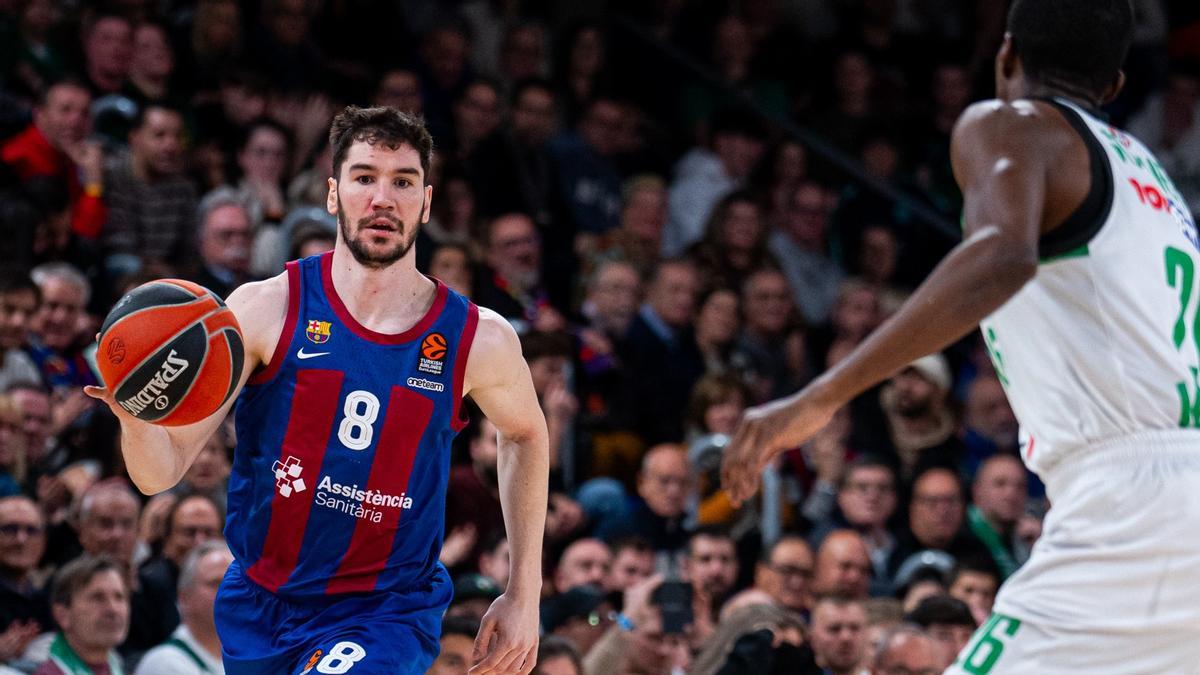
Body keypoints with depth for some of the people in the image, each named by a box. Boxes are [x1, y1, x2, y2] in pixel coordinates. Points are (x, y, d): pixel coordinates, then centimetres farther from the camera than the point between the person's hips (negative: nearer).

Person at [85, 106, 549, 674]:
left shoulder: (478, 340, -7)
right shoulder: (266, 310, -10)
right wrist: (136, 416, -37)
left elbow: (526, 433, 17)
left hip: (389, 615, -2)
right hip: (259, 606, 2)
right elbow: (161, 472, -13)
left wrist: (524, 595, 13)